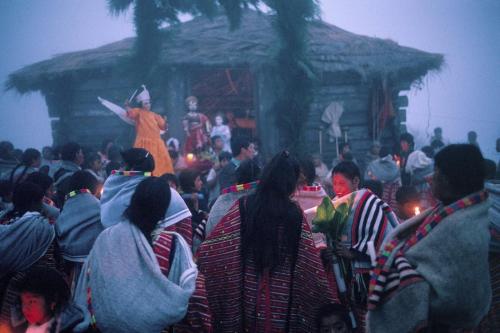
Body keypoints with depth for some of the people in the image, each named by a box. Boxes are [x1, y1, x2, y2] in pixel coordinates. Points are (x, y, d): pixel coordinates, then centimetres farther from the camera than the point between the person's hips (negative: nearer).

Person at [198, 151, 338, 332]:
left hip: (248, 295, 1)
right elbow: (310, 264, -2)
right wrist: (329, 299, 9)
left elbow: (211, 250, -9)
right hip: (282, 300, 0)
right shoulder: (295, 214, -6)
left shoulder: (243, 207, -7)